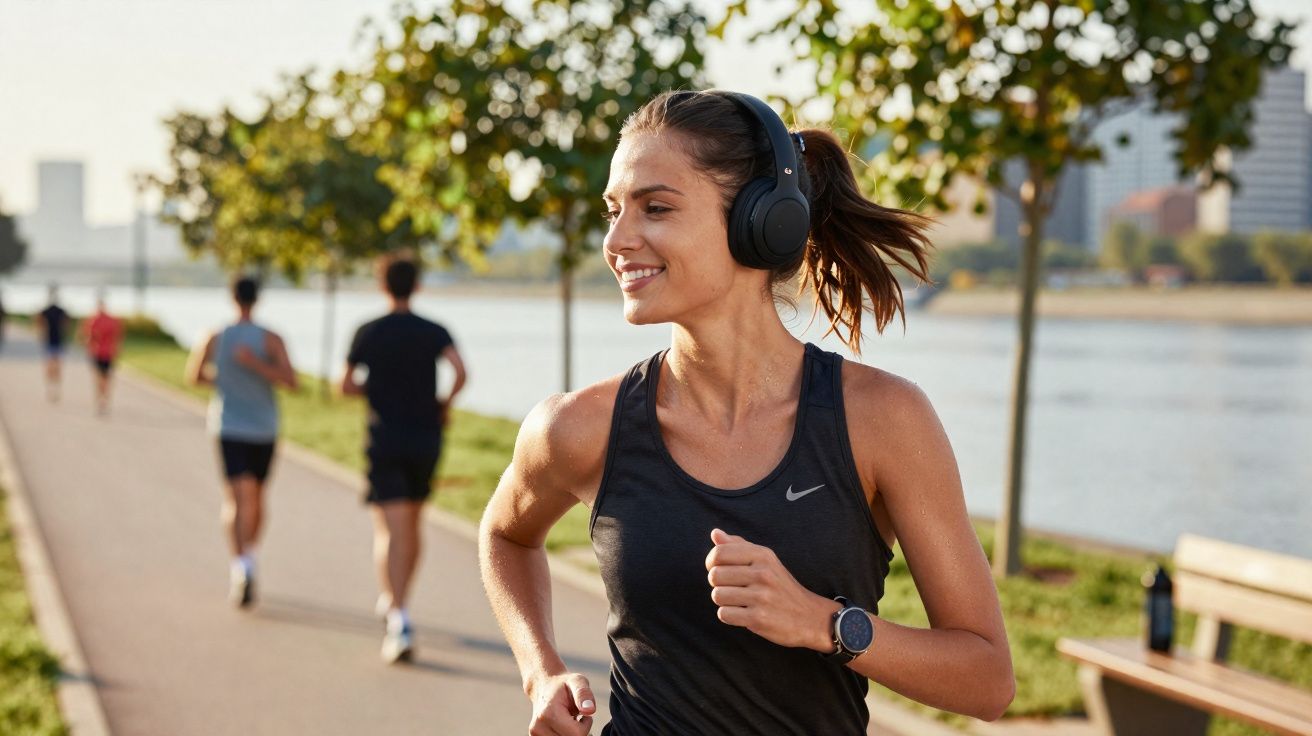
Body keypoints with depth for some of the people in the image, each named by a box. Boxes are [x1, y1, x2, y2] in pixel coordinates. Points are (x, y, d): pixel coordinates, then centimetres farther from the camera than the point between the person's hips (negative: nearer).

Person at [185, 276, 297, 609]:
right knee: (256, 497, 19)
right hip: (264, 430, 1)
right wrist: (257, 365, -19)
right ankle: (247, 561, 31)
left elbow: (193, 376, 11)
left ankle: (241, 562, -33)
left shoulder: (215, 339, -3)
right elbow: (291, 381, -17)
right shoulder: (271, 339, -6)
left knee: (237, 500, -10)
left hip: (229, 428, -1)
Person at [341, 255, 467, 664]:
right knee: (412, 526, 20)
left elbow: (346, 387, 4)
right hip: (425, 441, 3)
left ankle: (400, 621, -25)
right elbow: (460, 371, -16)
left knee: (390, 534, -10)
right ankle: (394, 603, 35)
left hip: (385, 442, -3)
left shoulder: (368, 334, -1)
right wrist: (446, 404, 2)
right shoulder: (435, 333, 1)